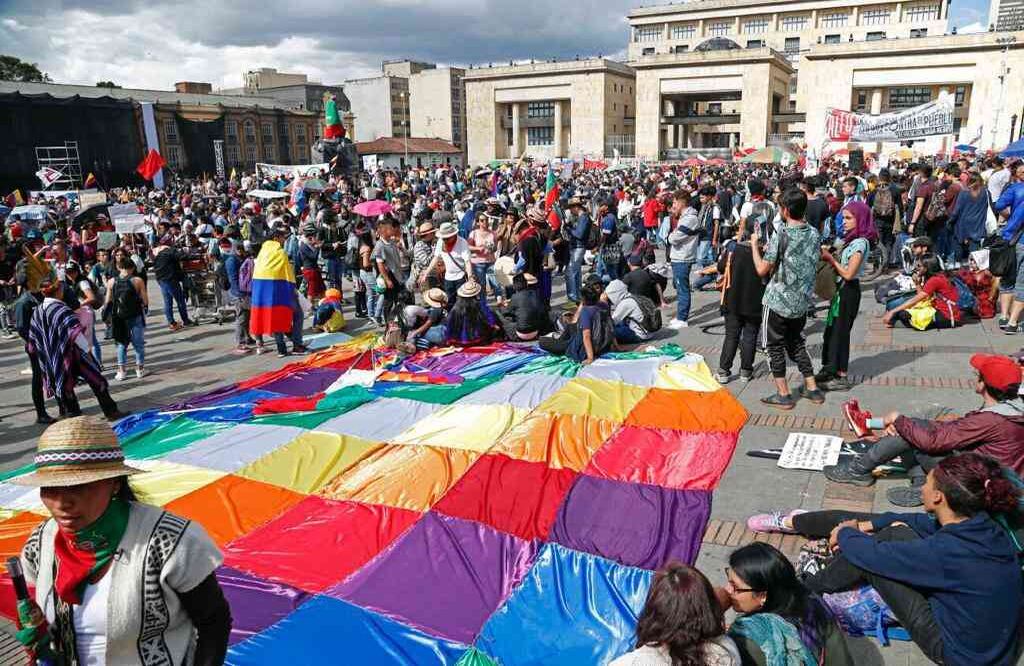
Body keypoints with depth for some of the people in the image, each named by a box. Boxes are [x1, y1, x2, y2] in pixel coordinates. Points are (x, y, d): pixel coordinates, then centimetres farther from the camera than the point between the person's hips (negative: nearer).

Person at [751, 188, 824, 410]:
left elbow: (762, 270, -15)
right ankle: (812, 389, 24)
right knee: (796, 343, 21)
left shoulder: (780, 236, -18)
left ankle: (784, 395, 10)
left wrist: (754, 244, -1)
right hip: (801, 302, 6)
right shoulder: (814, 235, 1)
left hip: (778, 302, -6)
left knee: (775, 346, 7)